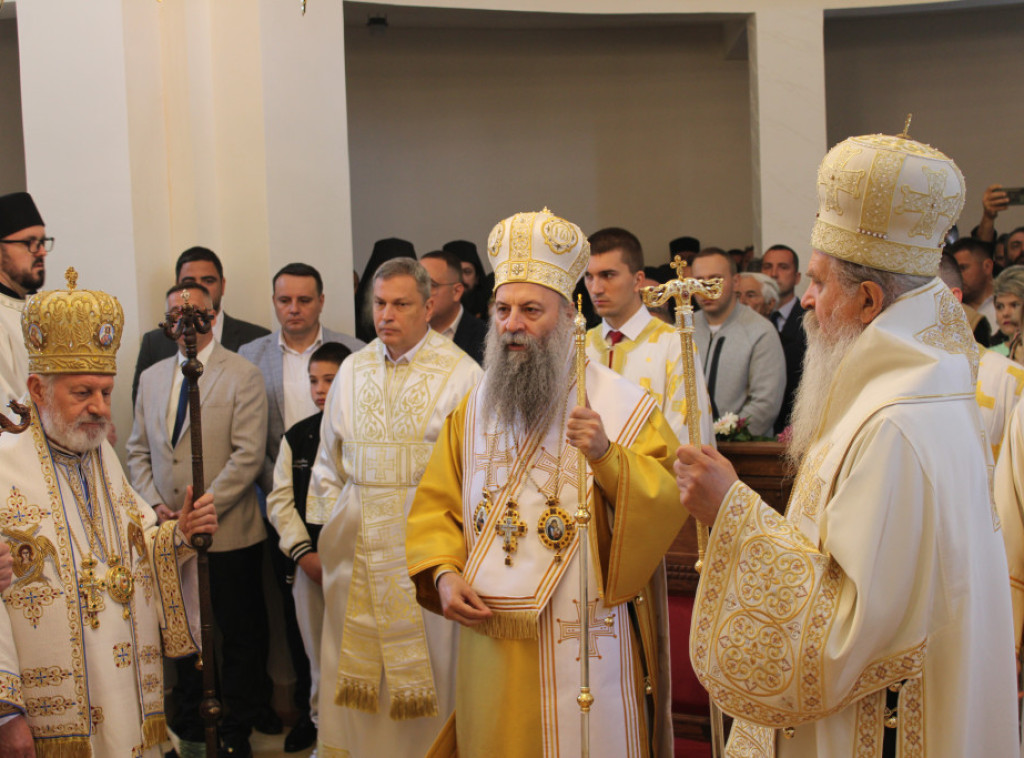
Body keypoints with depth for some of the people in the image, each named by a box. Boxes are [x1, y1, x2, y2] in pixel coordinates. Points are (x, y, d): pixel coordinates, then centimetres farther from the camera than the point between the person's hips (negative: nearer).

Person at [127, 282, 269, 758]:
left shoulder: (242, 376, -6)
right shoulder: (152, 378, 12)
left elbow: (248, 456, -13)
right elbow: (138, 450, 14)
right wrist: (154, 504, -2)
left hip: (228, 535, -5)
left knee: (238, 638, 4)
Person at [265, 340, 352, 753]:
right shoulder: (296, 437, 8)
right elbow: (280, 500, 8)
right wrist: (304, 553, -2)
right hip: (309, 560, 4)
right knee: (317, 646, 12)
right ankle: (320, 714, 31)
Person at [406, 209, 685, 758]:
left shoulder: (621, 404, -6)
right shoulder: (475, 408, 8)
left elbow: (668, 505, -13)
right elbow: (436, 503, 10)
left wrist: (607, 456, -28)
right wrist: (443, 573, -6)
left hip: (586, 647, -3)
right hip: (491, 643, 4)